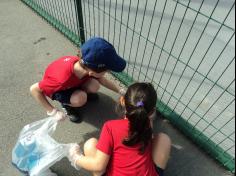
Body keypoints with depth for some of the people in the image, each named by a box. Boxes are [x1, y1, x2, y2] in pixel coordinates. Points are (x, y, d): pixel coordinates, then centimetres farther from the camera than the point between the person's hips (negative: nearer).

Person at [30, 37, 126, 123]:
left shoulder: (86, 64, -29)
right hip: (56, 87, -4)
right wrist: (53, 111, -26)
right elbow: (34, 89, -30)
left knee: (94, 86, -21)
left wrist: (120, 91, -5)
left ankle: (81, 92, 11)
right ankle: (67, 104, 2)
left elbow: (102, 79, -7)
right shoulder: (63, 79, -45)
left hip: (74, 80, 5)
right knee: (79, 99, -32)